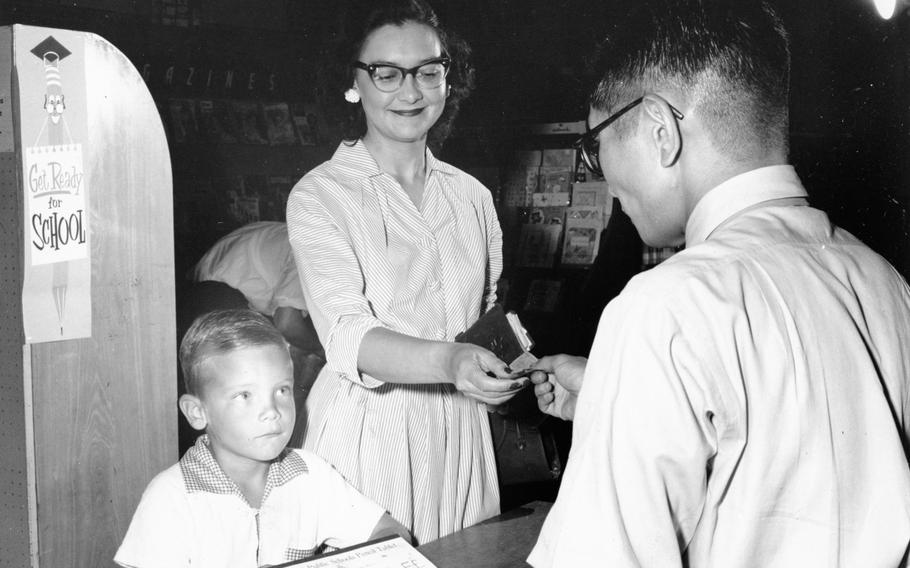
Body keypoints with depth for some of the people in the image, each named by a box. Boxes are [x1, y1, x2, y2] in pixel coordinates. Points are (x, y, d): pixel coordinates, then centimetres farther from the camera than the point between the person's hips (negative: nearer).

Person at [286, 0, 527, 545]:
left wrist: (510, 357, -5)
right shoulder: (319, 195, -8)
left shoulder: (473, 196, 7)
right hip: (366, 433, -4)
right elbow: (347, 335, -20)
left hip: (459, 432, 4)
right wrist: (449, 361, -36)